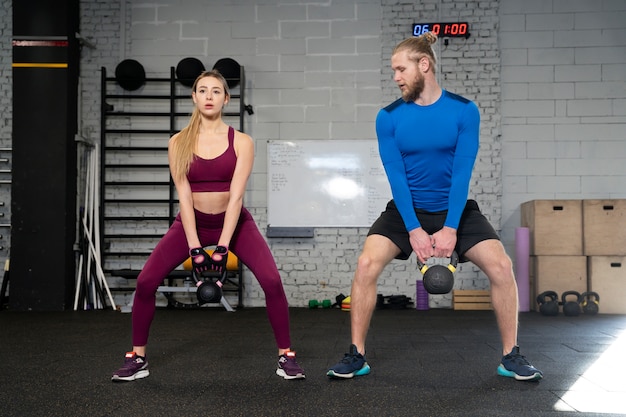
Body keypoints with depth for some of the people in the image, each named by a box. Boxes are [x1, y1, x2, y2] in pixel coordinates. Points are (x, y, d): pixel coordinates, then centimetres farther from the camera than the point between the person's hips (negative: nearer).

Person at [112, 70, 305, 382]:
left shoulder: (241, 142, -10)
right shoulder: (178, 143, -6)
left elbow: (235, 196, -17)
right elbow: (184, 195, -12)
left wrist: (222, 247, -24)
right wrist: (195, 249, -20)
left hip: (234, 222, -1)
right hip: (192, 222, 1)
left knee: (272, 281, -20)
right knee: (146, 282, -13)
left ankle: (286, 356, -1)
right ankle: (137, 358, 6)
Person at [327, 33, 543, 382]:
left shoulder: (464, 111, -10)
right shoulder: (389, 117, -7)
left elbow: (462, 173, -14)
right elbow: (396, 176, -11)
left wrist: (450, 228, -22)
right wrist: (414, 230, -19)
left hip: (454, 209, 0)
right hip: (406, 210, 0)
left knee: (501, 266, -16)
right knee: (367, 265, -20)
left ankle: (512, 356, 2)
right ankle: (356, 356, -5)